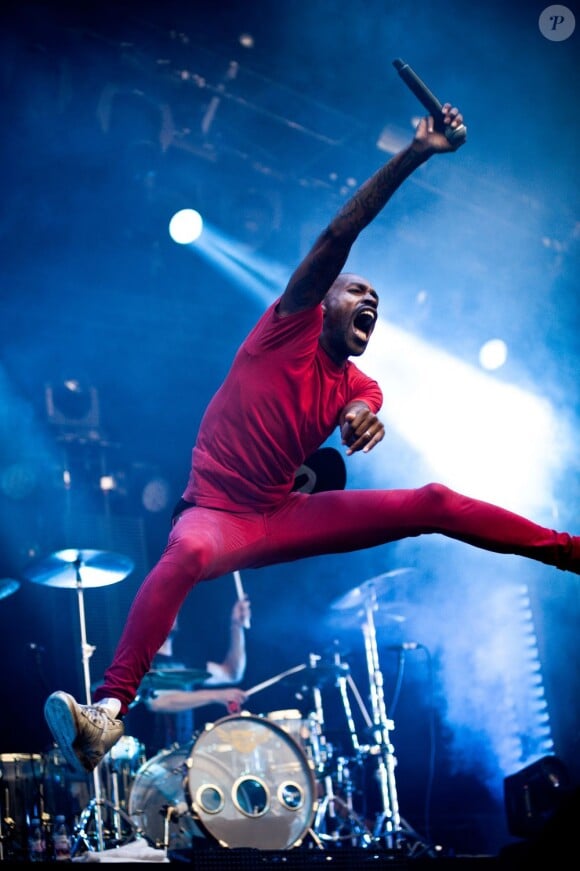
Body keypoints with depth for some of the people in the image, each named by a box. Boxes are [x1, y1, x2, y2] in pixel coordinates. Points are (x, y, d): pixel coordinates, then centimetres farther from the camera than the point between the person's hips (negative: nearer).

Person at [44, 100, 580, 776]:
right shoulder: (292, 328, -3)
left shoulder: (358, 386, 15)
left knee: (433, 503, -3)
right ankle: (110, 709, -51)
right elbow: (338, 236, -13)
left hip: (286, 517, 6)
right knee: (188, 552, -41)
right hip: (218, 510, -6)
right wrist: (412, 156, -19)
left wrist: (365, 415, -31)